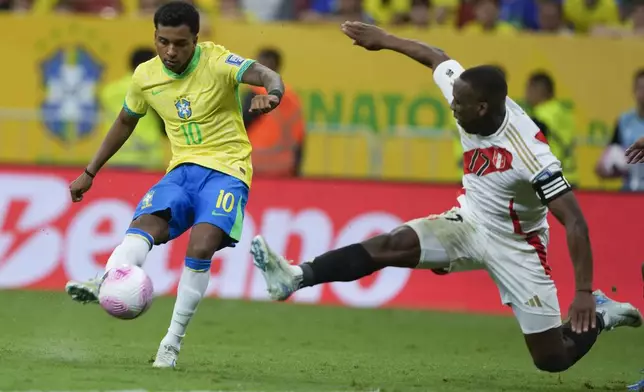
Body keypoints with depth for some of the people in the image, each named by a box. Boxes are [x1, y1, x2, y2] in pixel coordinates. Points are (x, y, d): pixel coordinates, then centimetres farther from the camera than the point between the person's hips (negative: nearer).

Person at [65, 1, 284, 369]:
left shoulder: (217, 62, -11)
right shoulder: (146, 76, 4)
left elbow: (268, 76, -26)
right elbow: (125, 122, 21)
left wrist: (271, 94, -51)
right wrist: (90, 172, 23)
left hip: (226, 170, -4)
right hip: (182, 170, 5)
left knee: (201, 247, -26)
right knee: (144, 225, -25)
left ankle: (173, 341, -18)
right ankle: (104, 285, -51)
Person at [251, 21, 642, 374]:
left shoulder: (530, 154, -33)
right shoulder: (471, 102, -15)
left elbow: (575, 221, -31)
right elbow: (437, 58, 5)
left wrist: (584, 291, -35)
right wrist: (385, 39, 16)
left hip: (515, 245, -6)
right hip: (469, 224, 6)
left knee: (553, 360, -3)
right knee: (388, 247, -16)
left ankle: (598, 315, 25)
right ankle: (296, 277, -27)